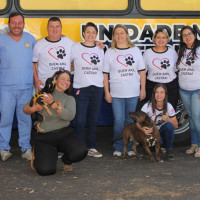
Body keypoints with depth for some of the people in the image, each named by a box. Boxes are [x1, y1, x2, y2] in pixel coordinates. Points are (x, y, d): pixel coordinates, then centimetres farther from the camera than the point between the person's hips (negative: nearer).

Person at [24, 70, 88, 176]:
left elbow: (70, 116, -12)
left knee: (80, 152, -29)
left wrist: (52, 104, -19)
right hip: (44, 138, -1)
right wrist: (33, 109, -13)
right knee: (45, 170, -22)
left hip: (64, 134, 1)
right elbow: (25, 108, 11)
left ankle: (66, 160, 9)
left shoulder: (69, 99, 8)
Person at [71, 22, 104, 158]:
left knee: (93, 120, 8)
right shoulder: (76, 48, 1)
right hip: (80, 88, -3)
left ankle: (91, 147, 18)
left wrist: (105, 88, 13)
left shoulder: (100, 50, 12)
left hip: (97, 88, 3)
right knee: (80, 120, -4)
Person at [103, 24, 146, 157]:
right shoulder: (109, 53, 6)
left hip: (133, 93, 1)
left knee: (130, 121, 7)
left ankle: (129, 147, 17)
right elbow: (105, 74, 5)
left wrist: (143, 89, 5)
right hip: (116, 93, -1)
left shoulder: (135, 51, 9)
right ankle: (118, 148, 7)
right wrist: (107, 92, 0)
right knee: (119, 121, -5)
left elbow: (142, 71, 10)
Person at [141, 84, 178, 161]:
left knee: (169, 125, -31)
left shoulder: (168, 106, -11)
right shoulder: (148, 106, -17)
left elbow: (176, 125, -7)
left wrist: (168, 119, -29)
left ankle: (169, 150, -10)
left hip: (163, 131, 2)